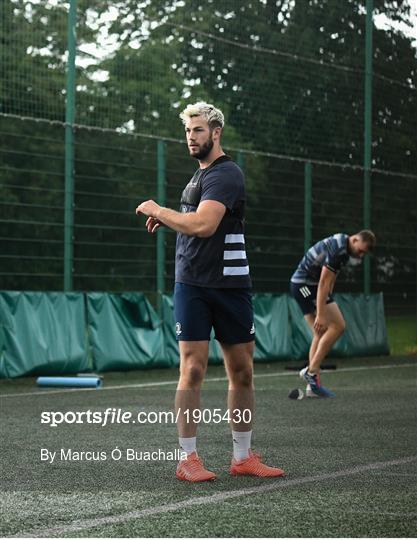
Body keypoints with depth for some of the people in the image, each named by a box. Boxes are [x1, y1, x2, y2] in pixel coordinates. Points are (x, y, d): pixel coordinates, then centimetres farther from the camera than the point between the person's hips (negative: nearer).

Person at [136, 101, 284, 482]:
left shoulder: (226, 174, -10)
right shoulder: (200, 174, 15)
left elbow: (203, 224, -24)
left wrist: (158, 210, -12)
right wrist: (167, 220, 9)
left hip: (231, 285, -5)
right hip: (192, 284, 5)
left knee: (242, 372, 5)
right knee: (193, 369, -4)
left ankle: (243, 457, 16)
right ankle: (188, 458, 0)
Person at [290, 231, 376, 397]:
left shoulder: (344, 251, 10)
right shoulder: (337, 249, -22)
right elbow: (323, 283, -25)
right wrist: (320, 315, -26)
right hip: (304, 284, -10)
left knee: (321, 334, 8)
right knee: (338, 326, -14)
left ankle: (313, 385, 7)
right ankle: (311, 371, -12)